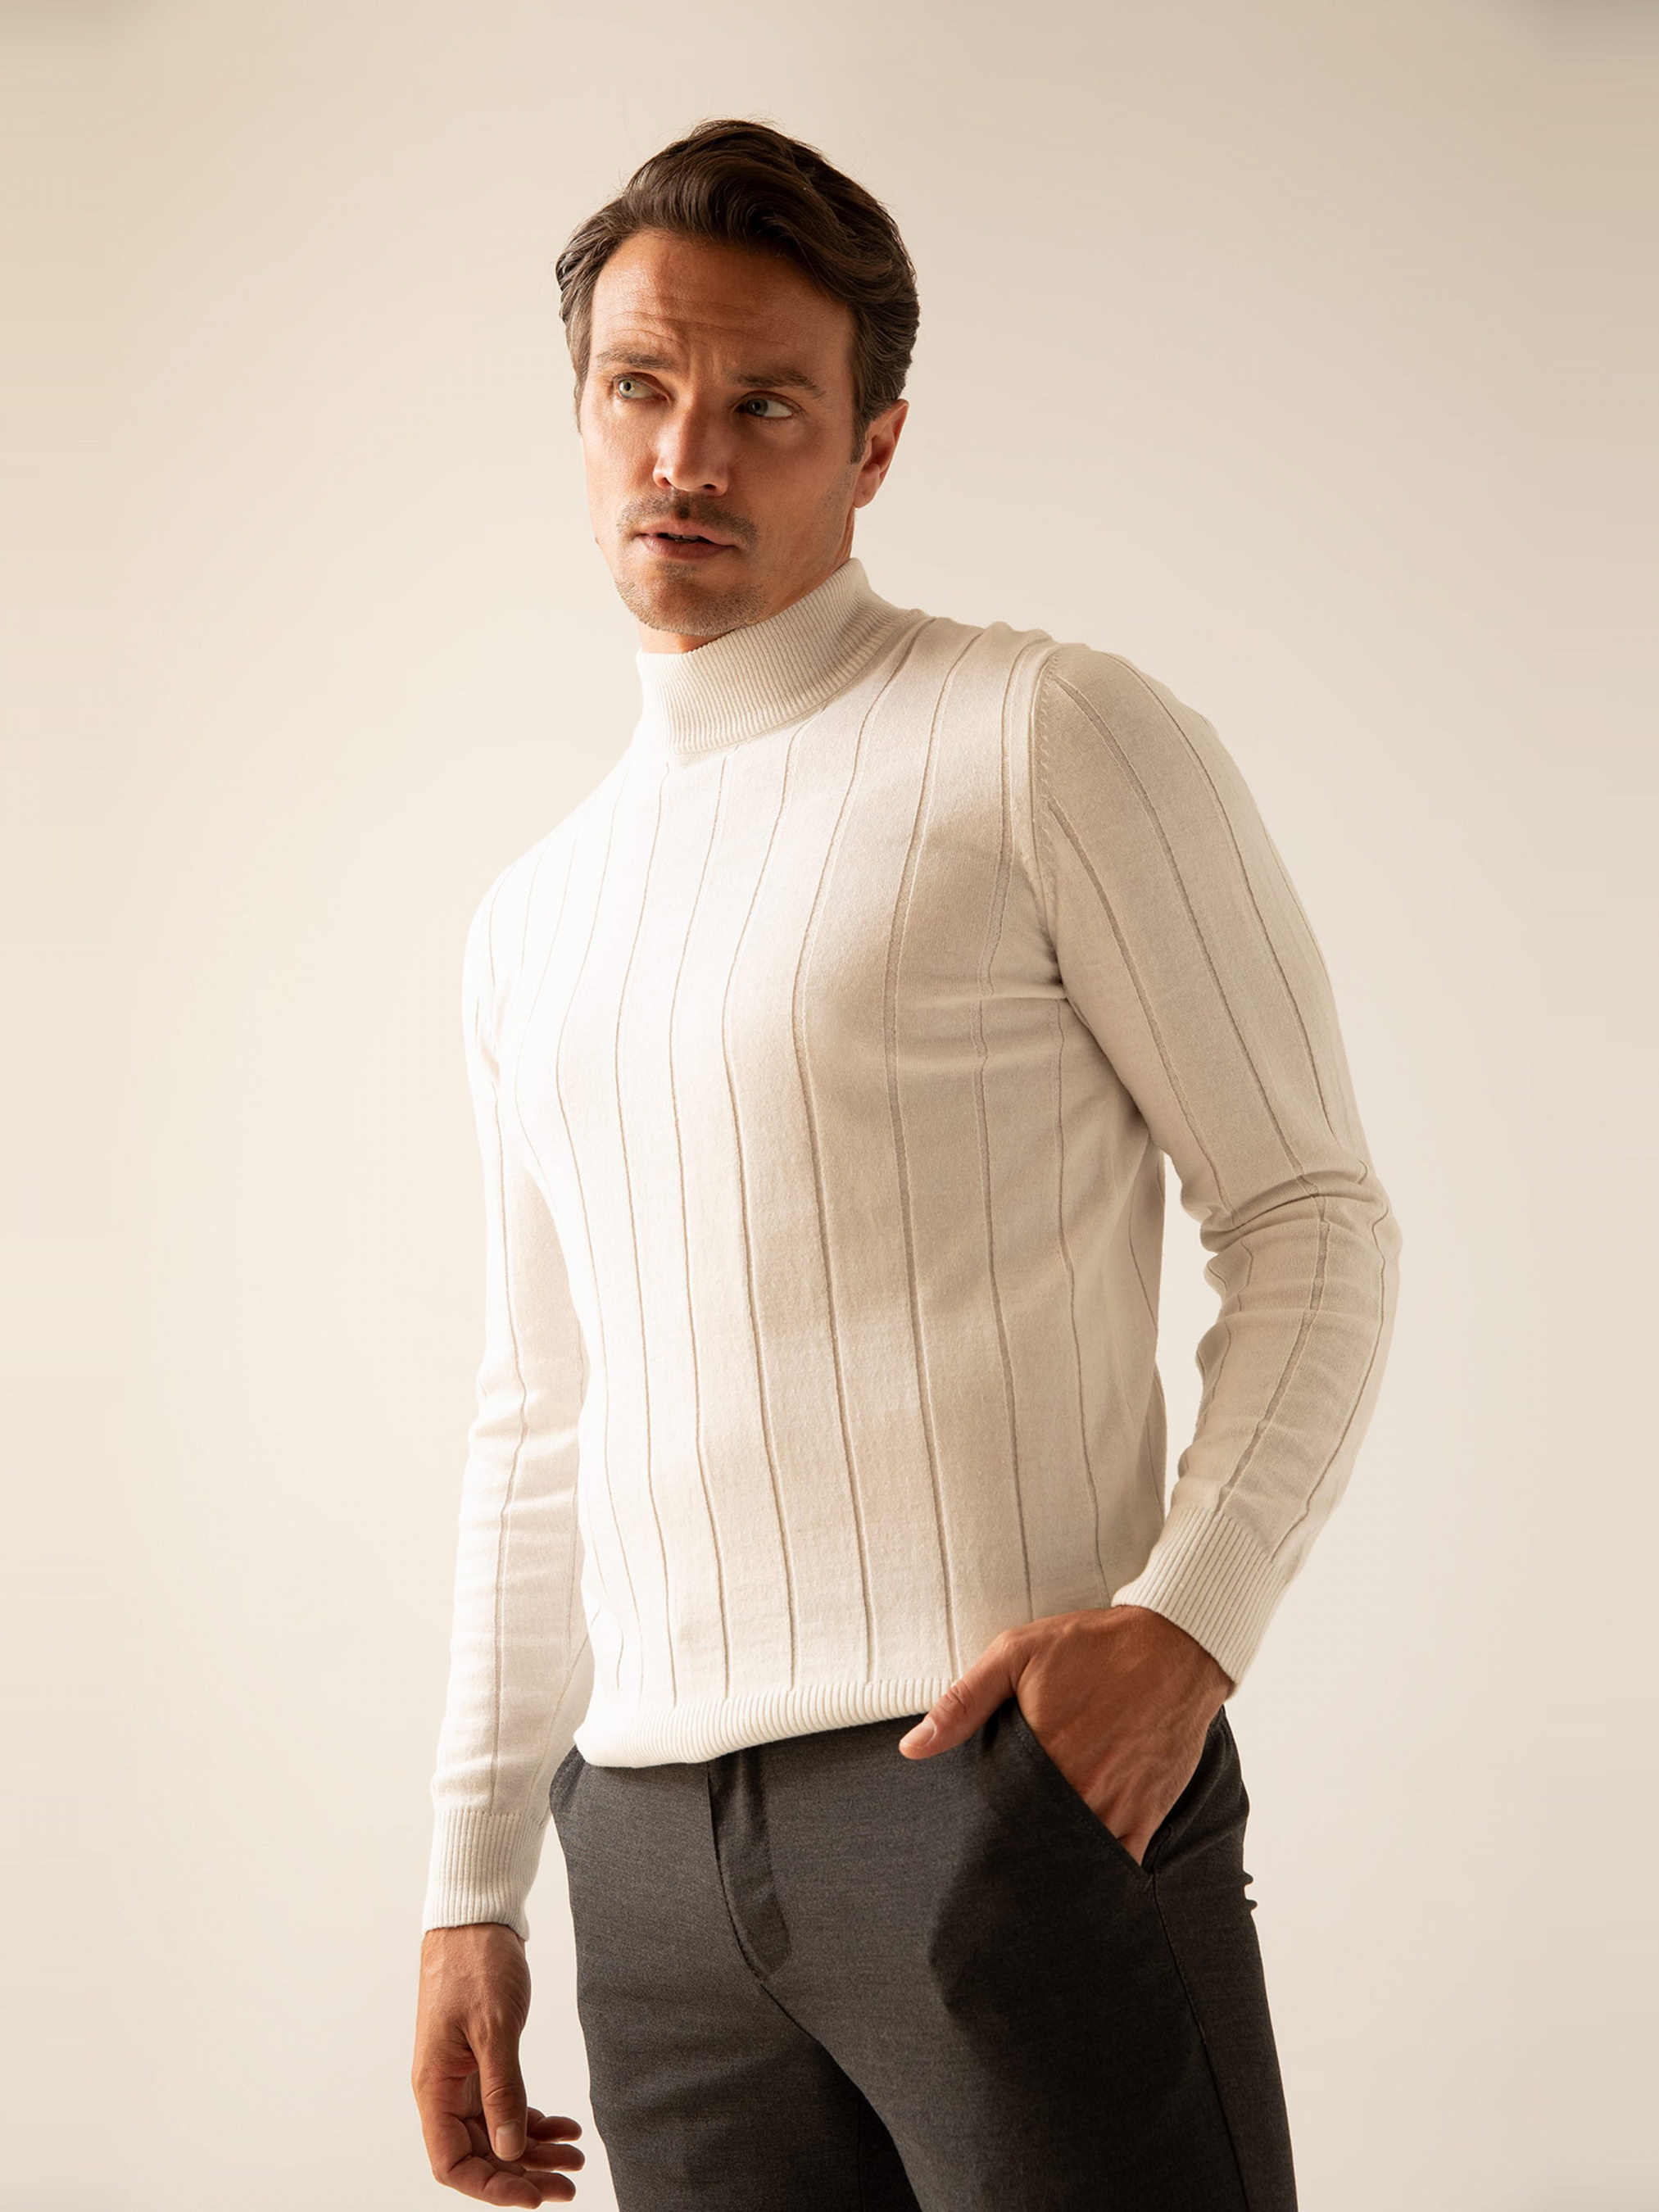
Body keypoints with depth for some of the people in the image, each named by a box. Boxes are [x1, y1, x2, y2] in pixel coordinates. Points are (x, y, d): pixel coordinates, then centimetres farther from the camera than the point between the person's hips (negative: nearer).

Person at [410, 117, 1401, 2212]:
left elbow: (1312, 1218, -3)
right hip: (653, 1855, 5)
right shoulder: (532, 922, 18)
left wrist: (1190, 1613, -18)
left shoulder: (1053, 740, -1)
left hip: (1018, 1783, -5)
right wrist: (475, 1882, 17)